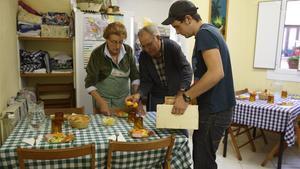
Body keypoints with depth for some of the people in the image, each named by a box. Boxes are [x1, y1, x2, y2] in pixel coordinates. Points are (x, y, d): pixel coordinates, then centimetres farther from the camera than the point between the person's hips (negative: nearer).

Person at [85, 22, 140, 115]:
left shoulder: (128, 50, -6)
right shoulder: (97, 54, -15)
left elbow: (135, 76, 2)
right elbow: (90, 84, -13)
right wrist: (101, 102, -23)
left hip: (124, 99, 3)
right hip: (103, 99, -2)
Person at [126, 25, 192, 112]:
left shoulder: (172, 46, -17)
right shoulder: (143, 56, -7)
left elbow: (186, 69, -19)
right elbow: (146, 82, -6)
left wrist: (182, 91, -33)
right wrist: (139, 94, -26)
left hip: (177, 94, -2)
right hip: (157, 97, 2)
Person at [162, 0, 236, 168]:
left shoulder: (204, 34, -16)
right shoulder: (209, 31, 15)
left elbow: (216, 73, -28)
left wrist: (186, 97, -20)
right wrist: (186, 93, 13)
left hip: (214, 110, -10)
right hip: (214, 107, 10)